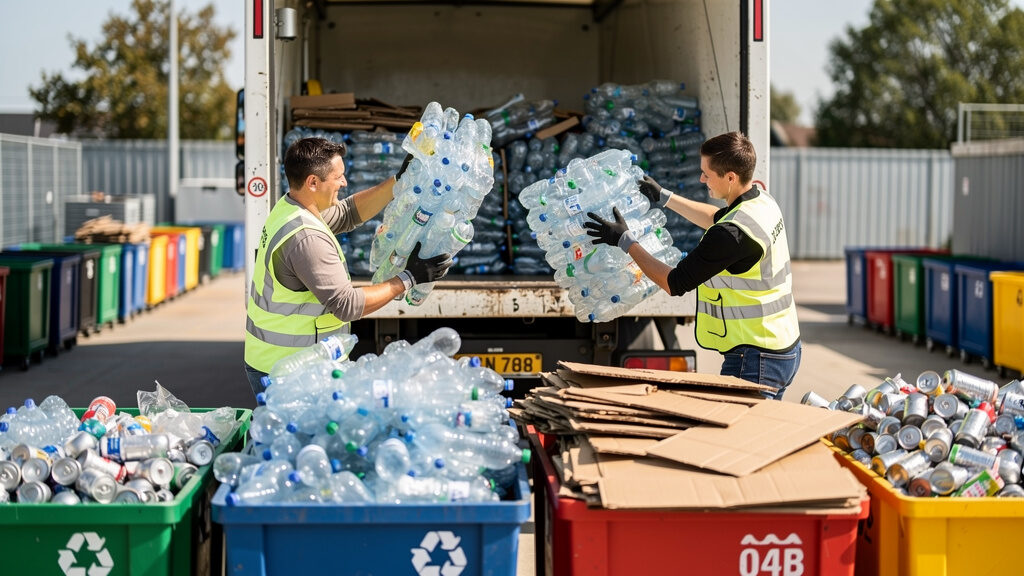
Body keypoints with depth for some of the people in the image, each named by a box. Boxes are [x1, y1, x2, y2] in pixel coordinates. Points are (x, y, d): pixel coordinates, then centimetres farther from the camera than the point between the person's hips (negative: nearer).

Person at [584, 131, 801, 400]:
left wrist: (625, 240, -7)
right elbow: (717, 219, 29)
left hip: (756, 359, -10)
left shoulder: (733, 234, -25)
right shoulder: (763, 201, 5)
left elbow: (674, 283, -16)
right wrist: (665, 198, 32)